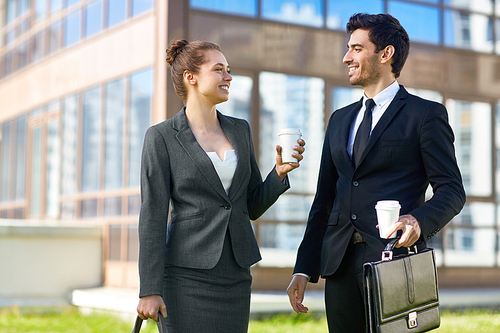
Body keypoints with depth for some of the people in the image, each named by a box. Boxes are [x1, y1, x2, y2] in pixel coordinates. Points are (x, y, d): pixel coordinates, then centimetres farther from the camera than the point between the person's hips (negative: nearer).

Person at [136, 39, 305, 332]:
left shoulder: (240, 130, 12)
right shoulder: (162, 137, -3)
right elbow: (153, 216, -7)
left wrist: (279, 172, -3)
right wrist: (150, 289, -11)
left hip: (236, 276, 5)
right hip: (187, 275, -5)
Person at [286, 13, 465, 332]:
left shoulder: (426, 114, 2)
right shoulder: (340, 120, 19)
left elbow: (452, 190, -3)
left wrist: (420, 220, -25)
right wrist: (304, 269, 12)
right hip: (340, 263, 5)